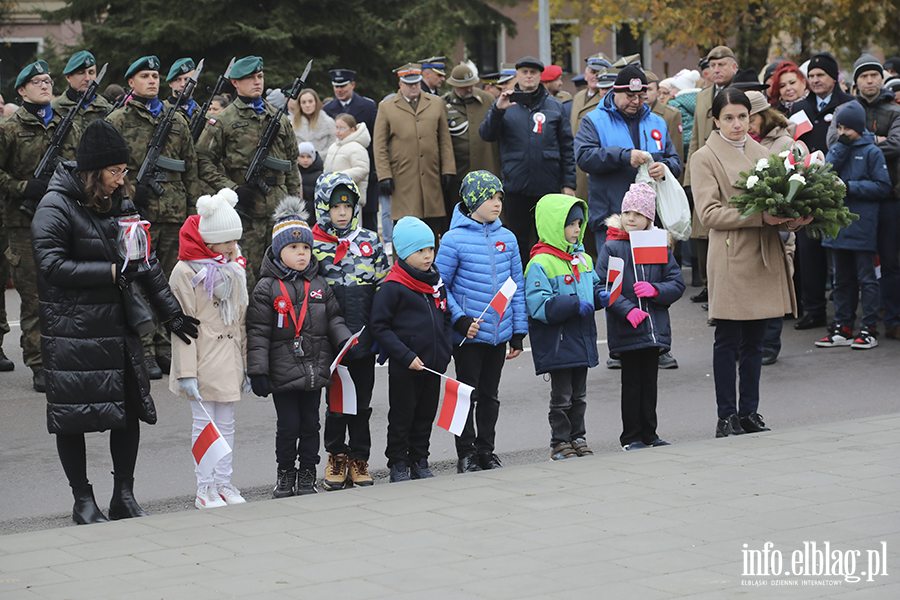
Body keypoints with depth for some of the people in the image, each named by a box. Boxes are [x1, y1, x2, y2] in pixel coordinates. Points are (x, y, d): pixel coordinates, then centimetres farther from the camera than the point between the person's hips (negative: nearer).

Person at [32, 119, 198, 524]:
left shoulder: (120, 203, 10)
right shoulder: (56, 207, -10)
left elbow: (146, 262, 11)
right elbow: (52, 266, -17)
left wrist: (171, 312, 4)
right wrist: (111, 272, -18)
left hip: (119, 326, 6)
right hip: (71, 332, -6)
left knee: (130, 409, 6)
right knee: (72, 416, 1)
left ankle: (124, 497, 18)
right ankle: (83, 501, 14)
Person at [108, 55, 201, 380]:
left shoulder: (177, 120, 14)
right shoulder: (117, 121, 2)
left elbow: (191, 168, 16)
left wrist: (193, 208, 11)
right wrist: (130, 191, -11)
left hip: (174, 213, 4)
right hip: (138, 214, -4)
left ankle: (163, 346, 17)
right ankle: (143, 351, 1)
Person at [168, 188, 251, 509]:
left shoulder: (235, 270, 11)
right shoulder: (186, 272, -9)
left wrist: (245, 363, 15)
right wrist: (186, 371, -15)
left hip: (229, 359, 6)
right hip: (203, 360, -6)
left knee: (226, 424, 10)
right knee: (204, 423, -1)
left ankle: (223, 483, 18)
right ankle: (205, 488, 5)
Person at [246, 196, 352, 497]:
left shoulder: (320, 285, 8)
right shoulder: (267, 289, -5)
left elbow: (333, 319, 15)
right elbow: (258, 332, -6)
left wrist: (344, 340, -4)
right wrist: (257, 370, -10)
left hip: (315, 370, 4)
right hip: (283, 372, -4)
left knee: (310, 424, 10)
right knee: (288, 426, 2)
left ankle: (307, 474, 21)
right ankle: (285, 474, 17)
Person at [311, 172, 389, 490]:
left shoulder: (370, 241, 6)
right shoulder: (314, 245, -2)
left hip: (365, 338, 2)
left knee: (362, 402, 8)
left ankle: (359, 459, 18)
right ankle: (336, 457, 21)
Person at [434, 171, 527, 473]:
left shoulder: (507, 238, 5)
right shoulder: (454, 239, -9)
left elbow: (517, 287, 10)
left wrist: (518, 332, 7)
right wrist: (460, 320, -17)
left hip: (499, 332, 5)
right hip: (468, 334, -4)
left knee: (490, 394, 13)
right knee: (468, 394, 3)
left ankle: (486, 450, 24)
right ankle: (466, 455, 12)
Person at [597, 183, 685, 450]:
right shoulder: (612, 248, -2)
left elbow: (677, 284, 6)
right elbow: (602, 287, -10)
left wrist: (655, 290, -13)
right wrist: (627, 310, -21)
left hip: (655, 327, 3)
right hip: (626, 330, -3)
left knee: (650, 380, 10)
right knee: (632, 382, 2)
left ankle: (649, 434, 19)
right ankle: (631, 436, 10)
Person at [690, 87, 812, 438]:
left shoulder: (761, 153, 16)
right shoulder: (705, 158, -2)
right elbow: (709, 213, -11)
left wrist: (791, 219, -6)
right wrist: (760, 216, -19)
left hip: (765, 256, 6)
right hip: (730, 258, -6)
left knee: (755, 340, 9)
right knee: (728, 340, -2)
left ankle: (749, 413, 17)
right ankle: (727, 417, 4)